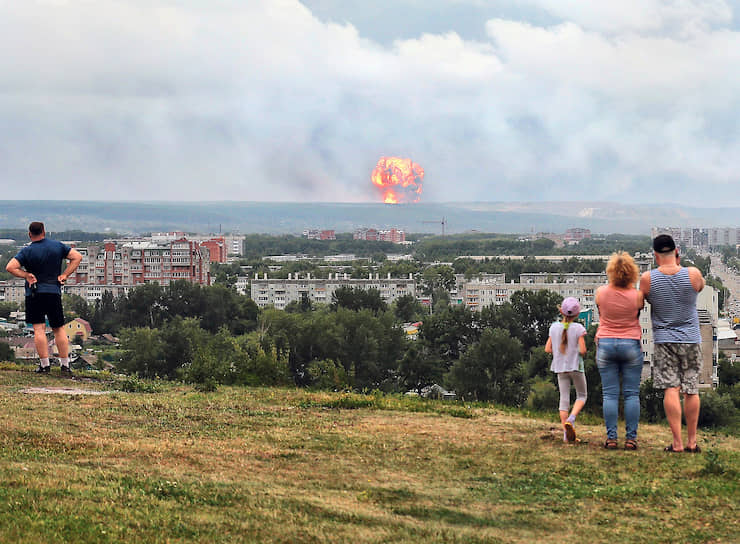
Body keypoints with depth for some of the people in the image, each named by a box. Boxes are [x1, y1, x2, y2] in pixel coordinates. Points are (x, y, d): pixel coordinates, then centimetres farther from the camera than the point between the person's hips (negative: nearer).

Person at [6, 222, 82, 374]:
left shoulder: (27, 251, -5)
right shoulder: (57, 246, 4)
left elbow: (10, 267, -14)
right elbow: (77, 257, 4)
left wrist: (26, 275, -5)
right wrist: (64, 275, 1)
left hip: (34, 293, -3)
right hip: (54, 292, 3)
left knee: (39, 329, -2)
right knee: (59, 329, 9)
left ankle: (44, 364, -6)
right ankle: (65, 364, 8)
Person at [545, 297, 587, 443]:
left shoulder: (554, 327, 0)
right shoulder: (578, 328, -11)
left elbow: (547, 349, 1)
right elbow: (583, 350, -14)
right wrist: (579, 352, 7)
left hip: (560, 367, 3)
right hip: (575, 366, -3)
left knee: (564, 398, 5)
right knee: (582, 395, 13)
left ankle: (566, 434, 1)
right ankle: (571, 418, -14)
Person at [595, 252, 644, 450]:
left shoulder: (601, 293, -5)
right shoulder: (637, 295, -9)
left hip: (605, 344, 1)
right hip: (631, 344, -1)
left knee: (609, 394, 3)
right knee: (631, 394, 4)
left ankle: (611, 438, 0)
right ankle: (631, 438, 2)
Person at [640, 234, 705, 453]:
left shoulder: (647, 279, -8)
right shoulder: (693, 274, -9)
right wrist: (679, 265, 13)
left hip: (664, 339, -1)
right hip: (691, 338, 1)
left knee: (671, 389, -4)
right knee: (691, 390, 8)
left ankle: (677, 442, -10)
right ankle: (692, 441, 13)